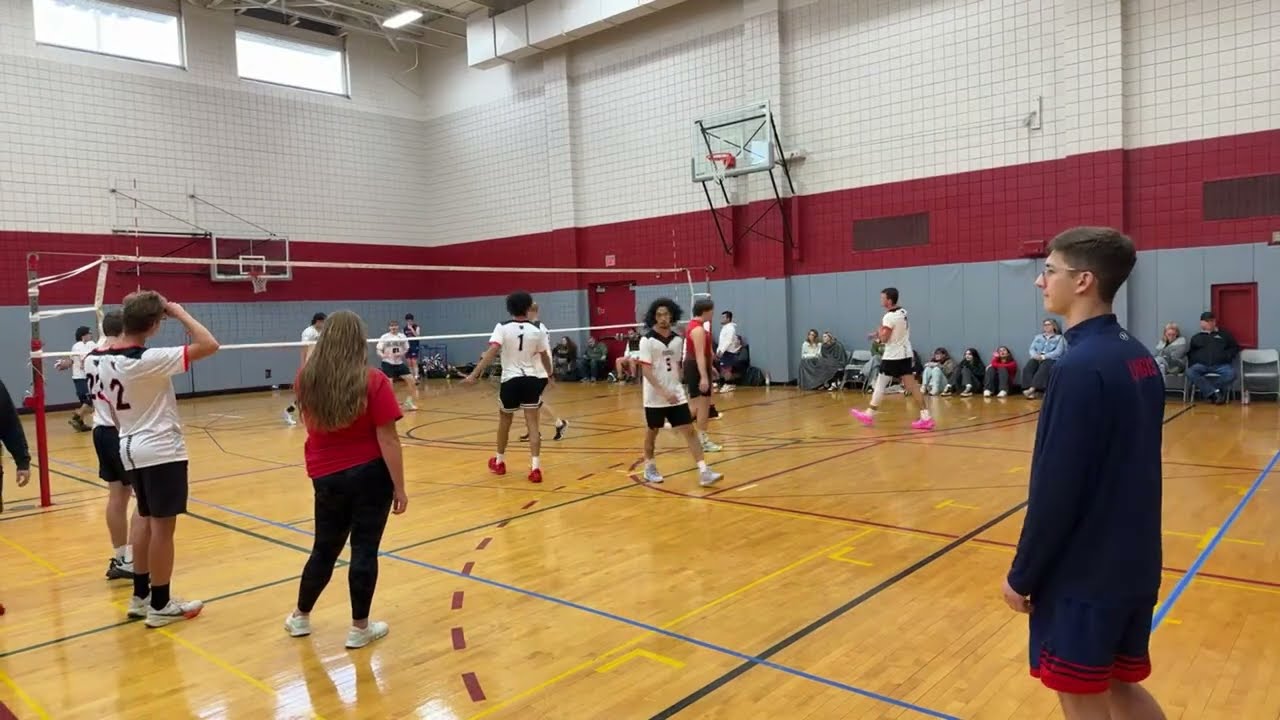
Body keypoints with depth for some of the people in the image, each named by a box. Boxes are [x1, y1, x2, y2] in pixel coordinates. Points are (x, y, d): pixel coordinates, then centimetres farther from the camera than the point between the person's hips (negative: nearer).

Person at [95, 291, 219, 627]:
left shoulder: (105, 360, 3)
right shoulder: (150, 360, -22)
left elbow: (109, 405, 12)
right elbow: (209, 345, -27)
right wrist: (180, 313, -15)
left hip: (131, 449, 8)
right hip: (161, 451, -8)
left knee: (146, 520, 19)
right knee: (162, 526, 0)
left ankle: (140, 596, 28)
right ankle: (160, 605, 9)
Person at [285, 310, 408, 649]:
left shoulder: (306, 378, -2)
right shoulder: (373, 381, -15)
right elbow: (387, 440, -16)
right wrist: (399, 487, -10)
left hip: (326, 477, 4)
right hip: (370, 475, -4)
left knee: (324, 548, 20)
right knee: (364, 550, 5)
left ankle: (300, 617, 35)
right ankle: (359, 628, 15)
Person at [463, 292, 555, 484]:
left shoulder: (502, 327, -5)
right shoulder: (537, 329, 1)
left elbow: (492, 352, -18)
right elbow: (545, 356, 11)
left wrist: (474, 374, -20)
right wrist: (549, 375, 29)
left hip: (511, 380, 0)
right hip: (533, 379, 1)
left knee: (504, 421, 18)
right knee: (532, 423, 0)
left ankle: (499, 462, 33)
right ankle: (535, 467, -11)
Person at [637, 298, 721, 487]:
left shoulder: (677, 339, 5)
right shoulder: (647, 340, -12)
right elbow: (646, 371, -18)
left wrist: (680, 388, 16)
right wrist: (663, 392, -26)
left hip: (677, 395, 4)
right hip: (655, 397, -4)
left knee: (689, 431, -3)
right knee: (652, 432, 12)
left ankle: (703, 471, -4)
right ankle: (649, 467, 32)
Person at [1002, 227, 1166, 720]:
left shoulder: (1080, 367, -22)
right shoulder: (1139, 357, 5)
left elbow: (1056, 489, -22)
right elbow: (1129, 467, 12)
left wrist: (1022, 575, -11)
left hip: (1084, 573, -8)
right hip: (1133, 564, 8)